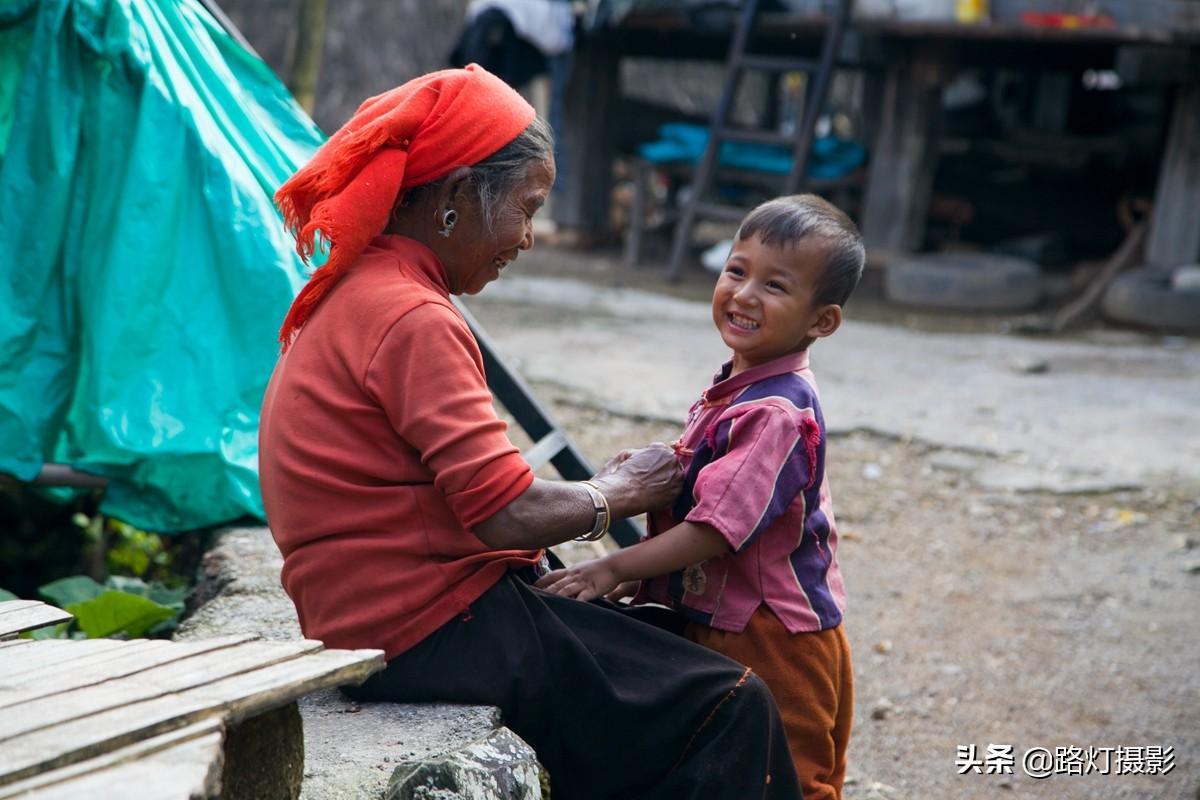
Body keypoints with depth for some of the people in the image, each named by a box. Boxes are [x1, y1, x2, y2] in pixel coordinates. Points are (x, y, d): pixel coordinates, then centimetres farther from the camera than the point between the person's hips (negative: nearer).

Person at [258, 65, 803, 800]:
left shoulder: (350, 297, 14)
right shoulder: (413, 321, -18)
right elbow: (506, 513, -23)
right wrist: (618, 492, -5)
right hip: (435, 632, -10)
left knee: (665, 641, 20)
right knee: (731, 708, -7)